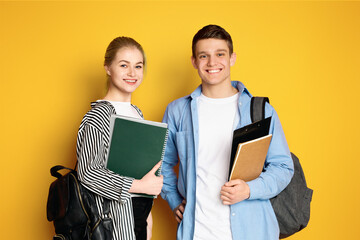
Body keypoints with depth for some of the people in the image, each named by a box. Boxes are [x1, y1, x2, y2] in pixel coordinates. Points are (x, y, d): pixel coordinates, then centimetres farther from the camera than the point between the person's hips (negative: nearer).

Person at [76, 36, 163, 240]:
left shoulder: (136, 112, 11)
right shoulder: (100, 115, -15)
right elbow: (88, 172, -21)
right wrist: (140, 185, -20)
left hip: (138, 214, 8)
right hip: (117, 216, -7)